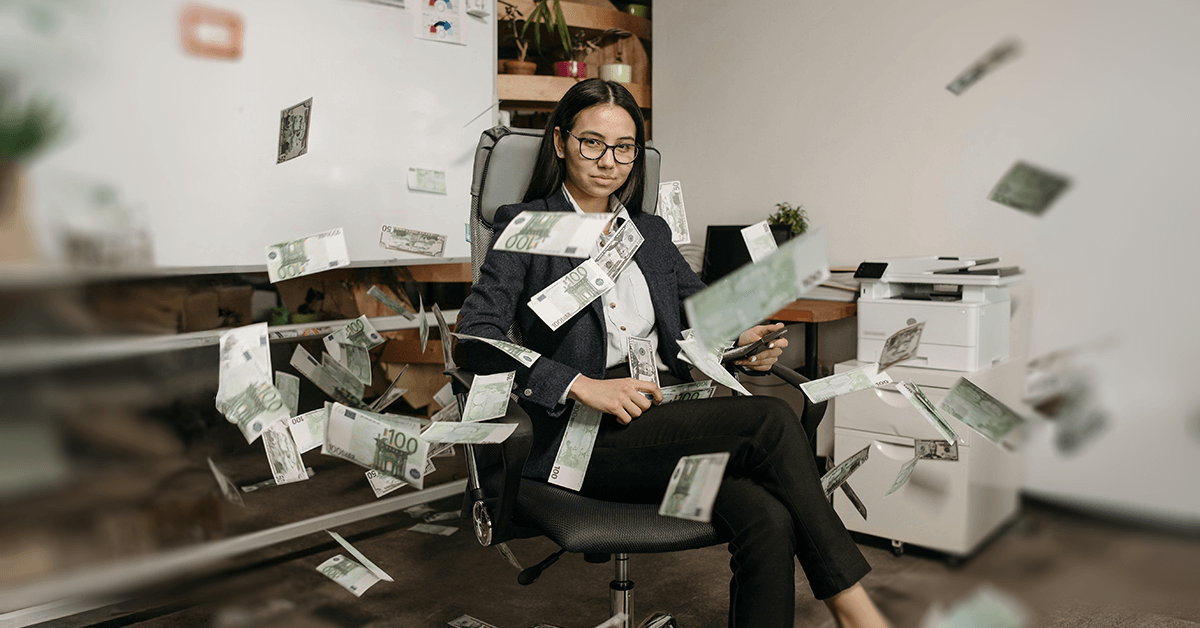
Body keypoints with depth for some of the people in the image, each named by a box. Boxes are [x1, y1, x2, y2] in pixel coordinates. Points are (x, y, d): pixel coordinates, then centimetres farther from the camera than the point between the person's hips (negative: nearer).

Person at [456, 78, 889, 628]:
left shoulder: (652, 232, 22)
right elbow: (474, 340, -9)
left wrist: (742, 343, -1)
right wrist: (583, 385, -21)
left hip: (675, 413, 5)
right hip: (593, 437, -5)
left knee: (768, 520, -25)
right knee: (773, 421, -24)